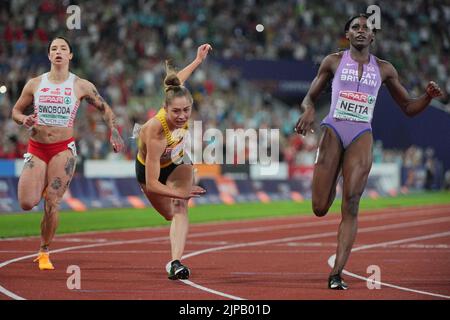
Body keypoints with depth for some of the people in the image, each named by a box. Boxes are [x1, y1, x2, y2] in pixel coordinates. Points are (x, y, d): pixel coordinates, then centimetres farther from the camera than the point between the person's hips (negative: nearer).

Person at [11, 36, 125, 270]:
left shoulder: (81, 86, 1)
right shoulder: (34, 84, 4)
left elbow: (105, 109, 12)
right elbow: (16, 110, 14)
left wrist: (114, 133, 0)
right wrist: (24, 120, -8)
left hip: (63, 150, -2)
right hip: (36, 148, 2)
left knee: (52, 204, -10)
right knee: (27, 203, -9)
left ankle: (44, 252, 7)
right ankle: (43, 188, 29)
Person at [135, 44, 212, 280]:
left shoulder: (180, 106, -33)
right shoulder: (156, 134, -46)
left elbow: (175, 84, -7)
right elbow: (151, 184, -41)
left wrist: (198, 60, 4)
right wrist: (181, 194, -49)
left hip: (178, 163, 3)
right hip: (150, 169, -3)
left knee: (180, 209, -21)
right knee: (170, 214, 19)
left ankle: (175, 262, -31)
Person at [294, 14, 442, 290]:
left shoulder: (384, 69, 11)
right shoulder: (334, 61, 8)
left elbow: (408, 107, 16)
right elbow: (310, 97, 11)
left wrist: (429, 97, -5)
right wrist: (309, 110, -13)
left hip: (361, 137, 1)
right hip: (333, 132, 0)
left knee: (351, 207, -10)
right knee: (320, 208, -4)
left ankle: (337, 274, -11)